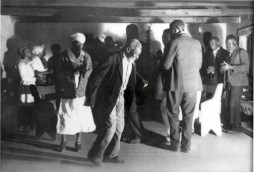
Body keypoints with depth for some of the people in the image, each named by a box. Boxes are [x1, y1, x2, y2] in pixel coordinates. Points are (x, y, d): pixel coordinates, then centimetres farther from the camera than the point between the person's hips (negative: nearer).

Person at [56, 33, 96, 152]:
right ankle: (63, 141, 23)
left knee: (81, 118, 4)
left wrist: (84, 70, -18)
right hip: (67, 93, -2)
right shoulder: (64, 56, -3)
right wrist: (72, 70, -19)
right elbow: (59, 74, -6)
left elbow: (90, 73, 3)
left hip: (81, 93, 2)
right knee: (65, 117, 4)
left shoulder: (86, 56, 3)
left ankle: (78, 141, 22)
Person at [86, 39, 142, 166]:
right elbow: (95, 77, -19)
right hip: (107, 98, -8)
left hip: (119, 98, 8)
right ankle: (95, 154, 10)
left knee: (119, 127, 11)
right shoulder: (113, 59, -21)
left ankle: (110, 155, 27)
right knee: (110, 127, -10)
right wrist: (91, 99, -17)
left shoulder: (131, 64, 3)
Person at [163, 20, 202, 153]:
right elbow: (199, 65, 7)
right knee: (188, 116, 12)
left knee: (173, 116, 12)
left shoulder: (175, 42, -11)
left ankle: (175, 144, 17)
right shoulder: (197, 43, 2)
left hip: (176, 84, -3)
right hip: (192, 84, 4)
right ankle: (186, 145, 17)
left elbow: (166, 65, -10)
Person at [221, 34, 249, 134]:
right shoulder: (228, 54, 17)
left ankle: (236, 127, 1)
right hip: (229, 82, 7)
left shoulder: (241, 52, -3)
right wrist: (224, 68, 3)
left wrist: (230, 67, -20)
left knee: (234, 105, -9)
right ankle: (229, 125, 12)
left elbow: (246, 67, -14)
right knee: (229, 105, 6)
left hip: (237, 82, -6)